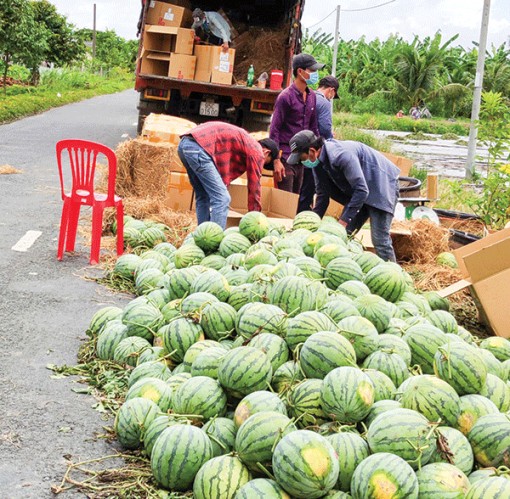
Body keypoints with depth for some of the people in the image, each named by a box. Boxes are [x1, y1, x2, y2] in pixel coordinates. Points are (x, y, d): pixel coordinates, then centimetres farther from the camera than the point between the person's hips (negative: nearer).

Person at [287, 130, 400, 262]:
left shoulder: (341, 155, -32)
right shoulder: (318, 162, -4)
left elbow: (362, 190, -32)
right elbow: (322, 194, 6)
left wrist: (345, 220, -27)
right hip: (357, 191, 9)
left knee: (380, 240, -14)